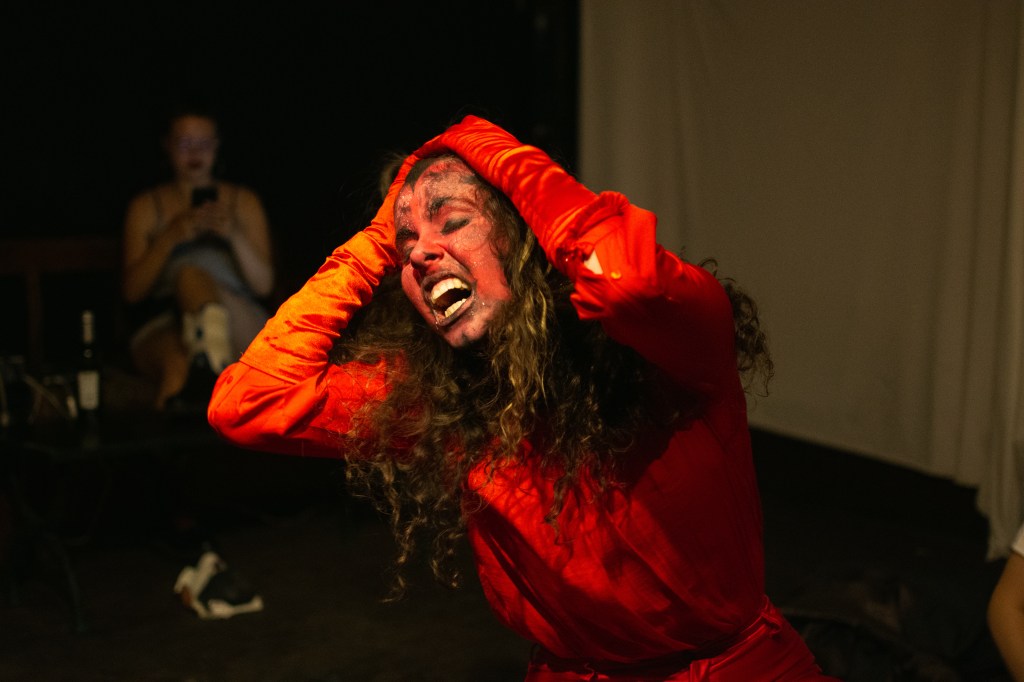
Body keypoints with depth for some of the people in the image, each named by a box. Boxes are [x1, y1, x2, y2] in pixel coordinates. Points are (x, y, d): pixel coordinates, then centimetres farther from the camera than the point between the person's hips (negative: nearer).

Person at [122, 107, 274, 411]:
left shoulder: (243, 201, 18)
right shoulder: (145, 206, 17)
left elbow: (264, 284, 7)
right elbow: (132, 291, 6)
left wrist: (234, 235, -10)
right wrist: (171, 237, -8)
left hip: (240, 327, 0)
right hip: (162, 329, 1)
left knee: (191, 270, -35)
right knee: (176, 355, -39)